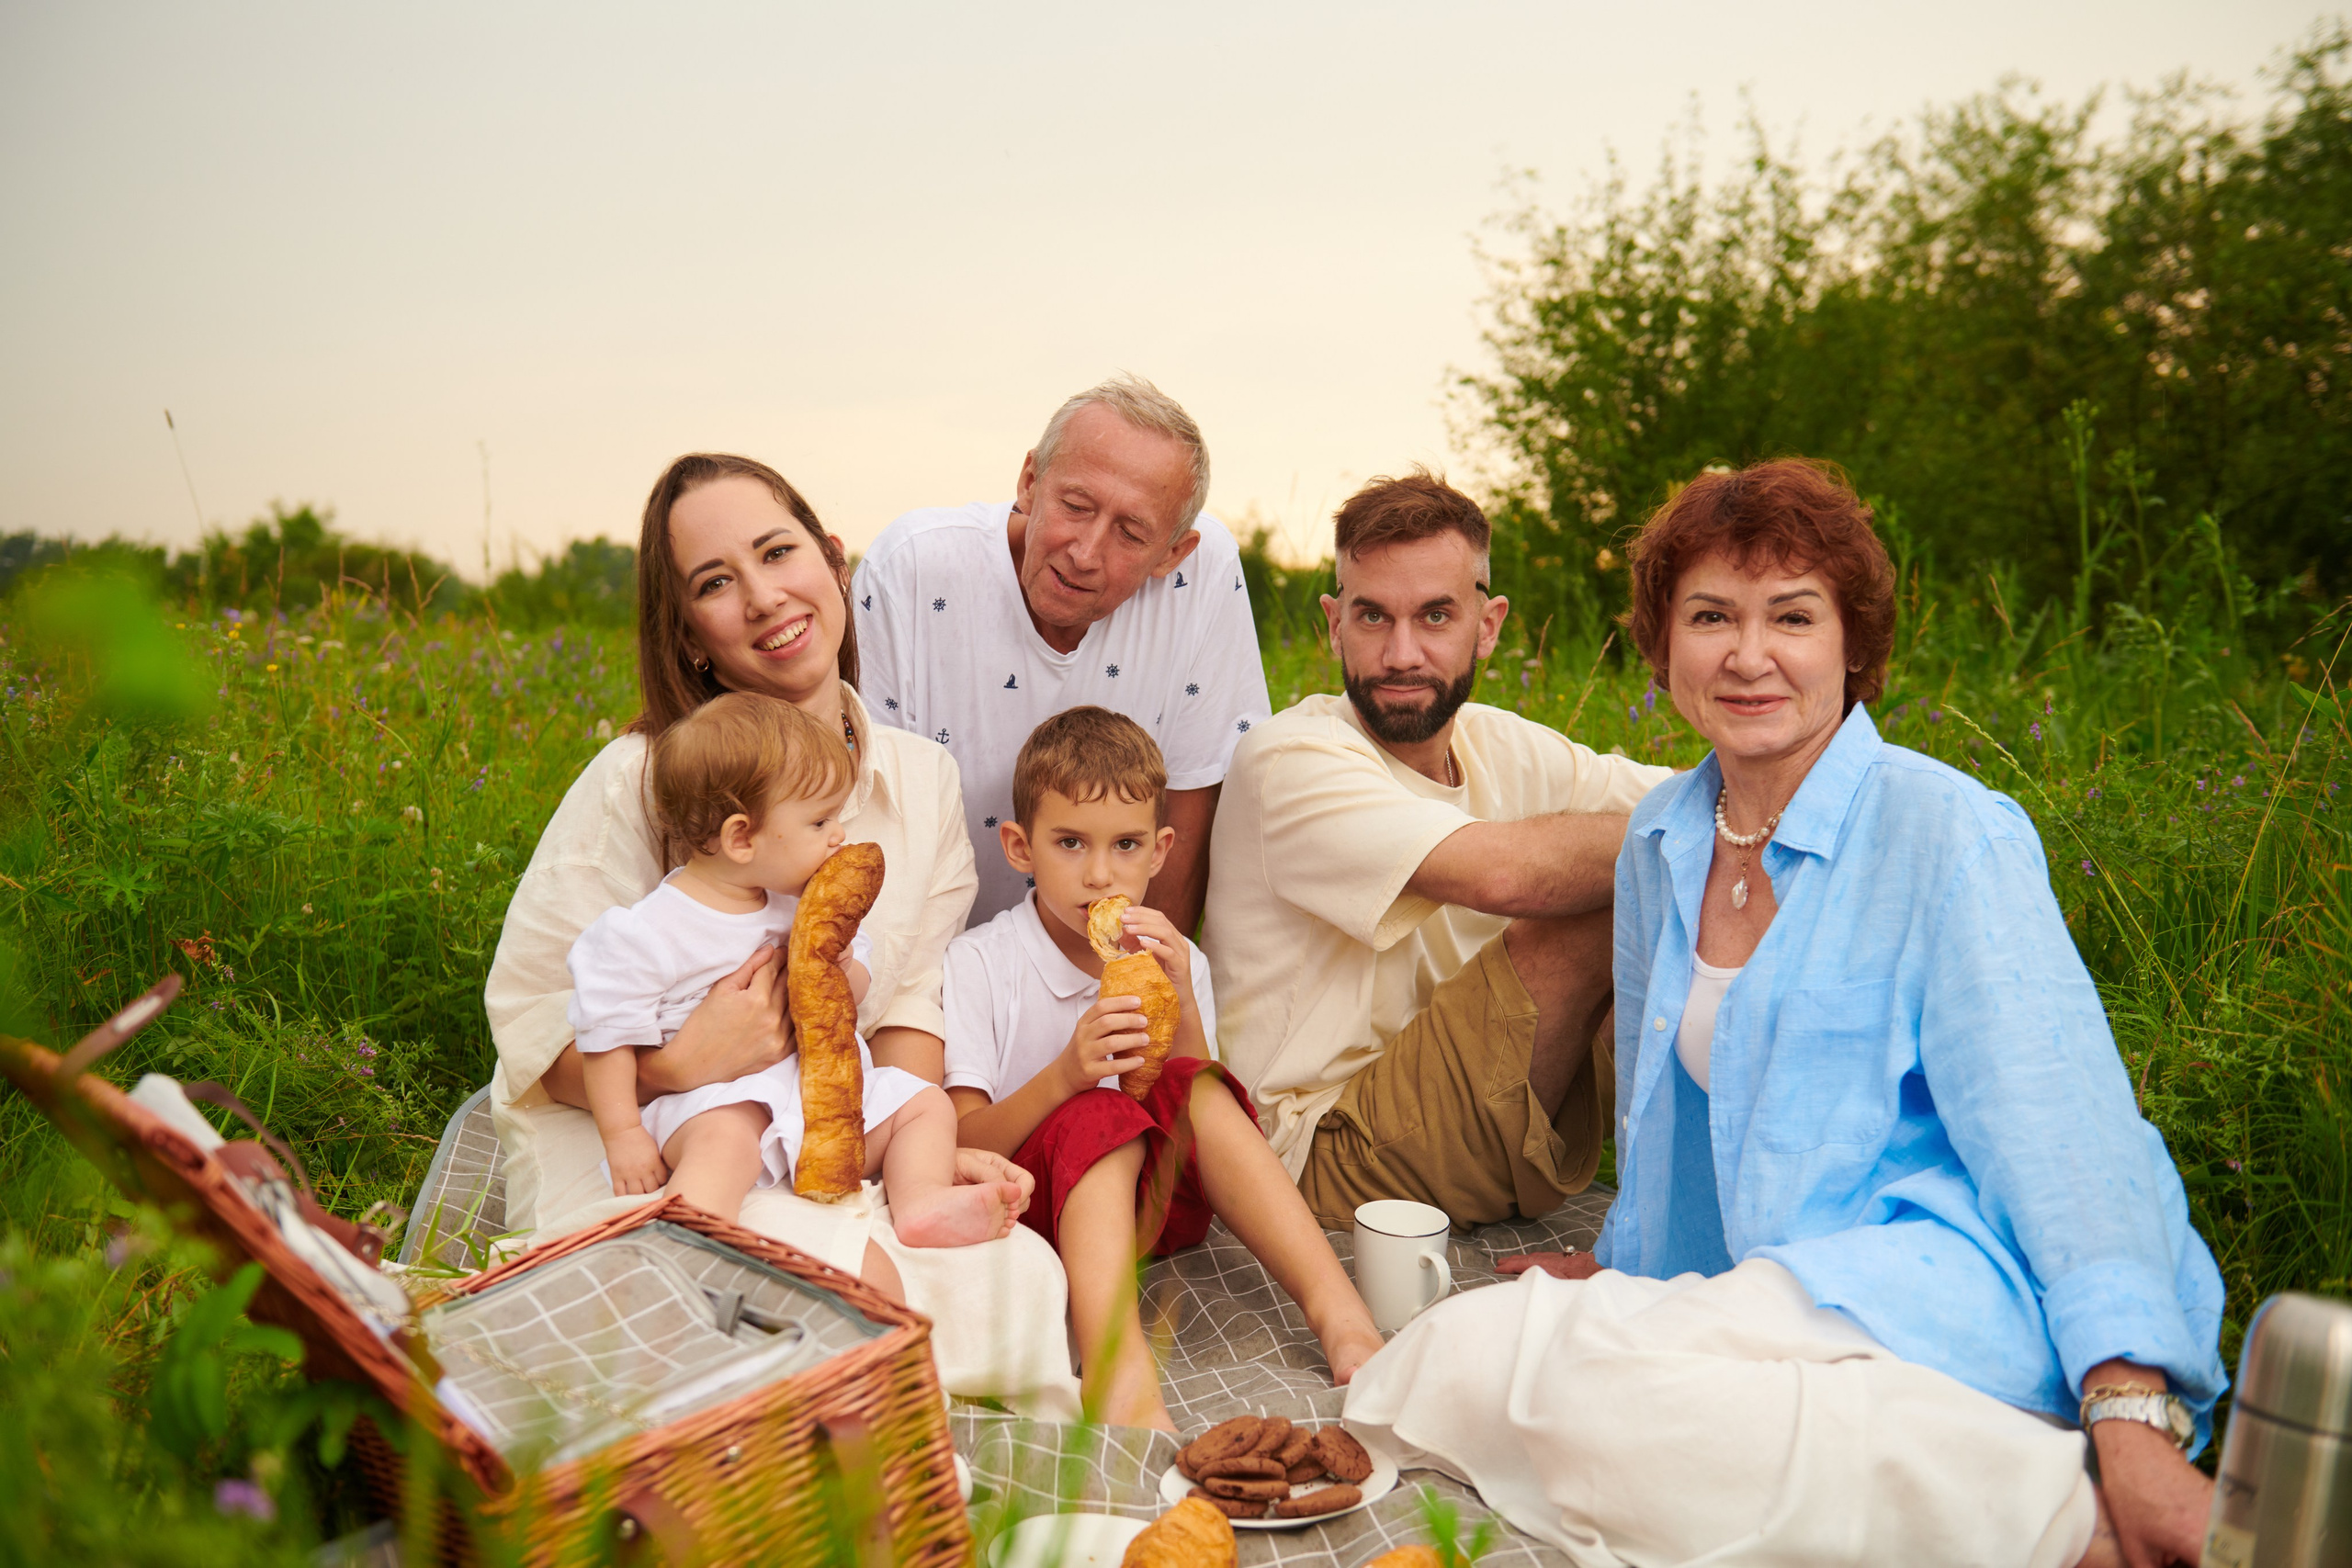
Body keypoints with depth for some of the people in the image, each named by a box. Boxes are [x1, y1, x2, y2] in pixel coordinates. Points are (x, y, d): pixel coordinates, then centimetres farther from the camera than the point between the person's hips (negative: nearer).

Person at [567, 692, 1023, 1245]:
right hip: (715, 1099, -7)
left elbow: (854, 997, 15)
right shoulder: (649, 931, -10)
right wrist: (623, 1136, -8)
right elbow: (608, 1036, -5)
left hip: (819, 1089, 7)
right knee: (726, 1140, -38)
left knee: (926, 1102, 1)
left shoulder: (796, 903, 10)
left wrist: (840, 964, -8)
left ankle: (921, 1201, -18)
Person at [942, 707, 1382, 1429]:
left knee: (1198, 1091, -25)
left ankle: (1339, 1315, -30)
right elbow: (961, 1146, -12)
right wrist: (1065, 1075, -30)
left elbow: (1194, 1122, 0)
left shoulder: (1174, 963, 8)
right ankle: (1120, 1379, -51)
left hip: (1148, 1204, 4)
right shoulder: (978, 962, -5)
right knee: (1098, 1118, -34)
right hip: (1030, 1203, -3)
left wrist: (1182, 1005, -15)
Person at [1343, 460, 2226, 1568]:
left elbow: (2061, 1130, -14)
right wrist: (1634, 1268, 27)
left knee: (1573, 1377, -31)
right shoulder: (1662, 840, 10)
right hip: (1779, 1298, 5)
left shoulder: (1949, 833, -8)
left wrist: (2137, 1423, -22)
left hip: (1960, 1289, -5)